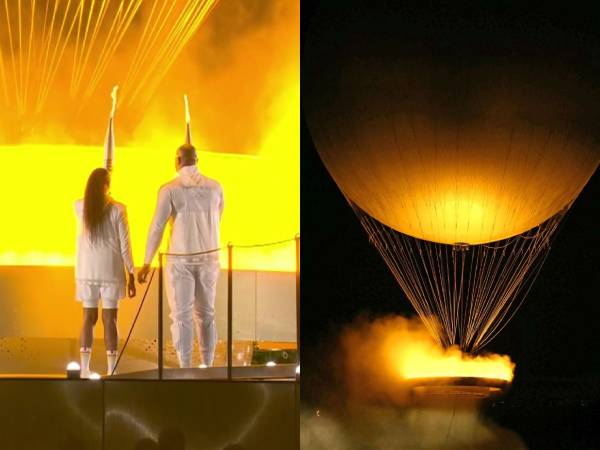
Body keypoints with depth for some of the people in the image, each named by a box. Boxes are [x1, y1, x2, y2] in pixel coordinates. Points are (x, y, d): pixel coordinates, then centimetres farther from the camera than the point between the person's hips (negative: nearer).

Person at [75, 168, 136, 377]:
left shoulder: (80, 207, 0)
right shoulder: (117, 209, -9)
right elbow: (124, 244, -7)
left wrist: (95, 187, 29)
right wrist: (131, 274, -1)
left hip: (87, 269, 3)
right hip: (110, 270, -3)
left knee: (88, 317, 9)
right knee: (110, 318, 1)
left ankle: (84, 368, 0)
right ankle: (111, 370, -1)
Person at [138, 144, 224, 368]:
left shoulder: (170, 189, -9)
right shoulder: (215, 187, 1)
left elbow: (156, 227, -8)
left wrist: (147, 263, -2)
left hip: (180, 259, -3)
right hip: (209, 257, 3)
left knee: (182, 315, 2)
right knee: (206, 313, 12)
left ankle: (185, 368, -1)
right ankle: (207, 365, 13)